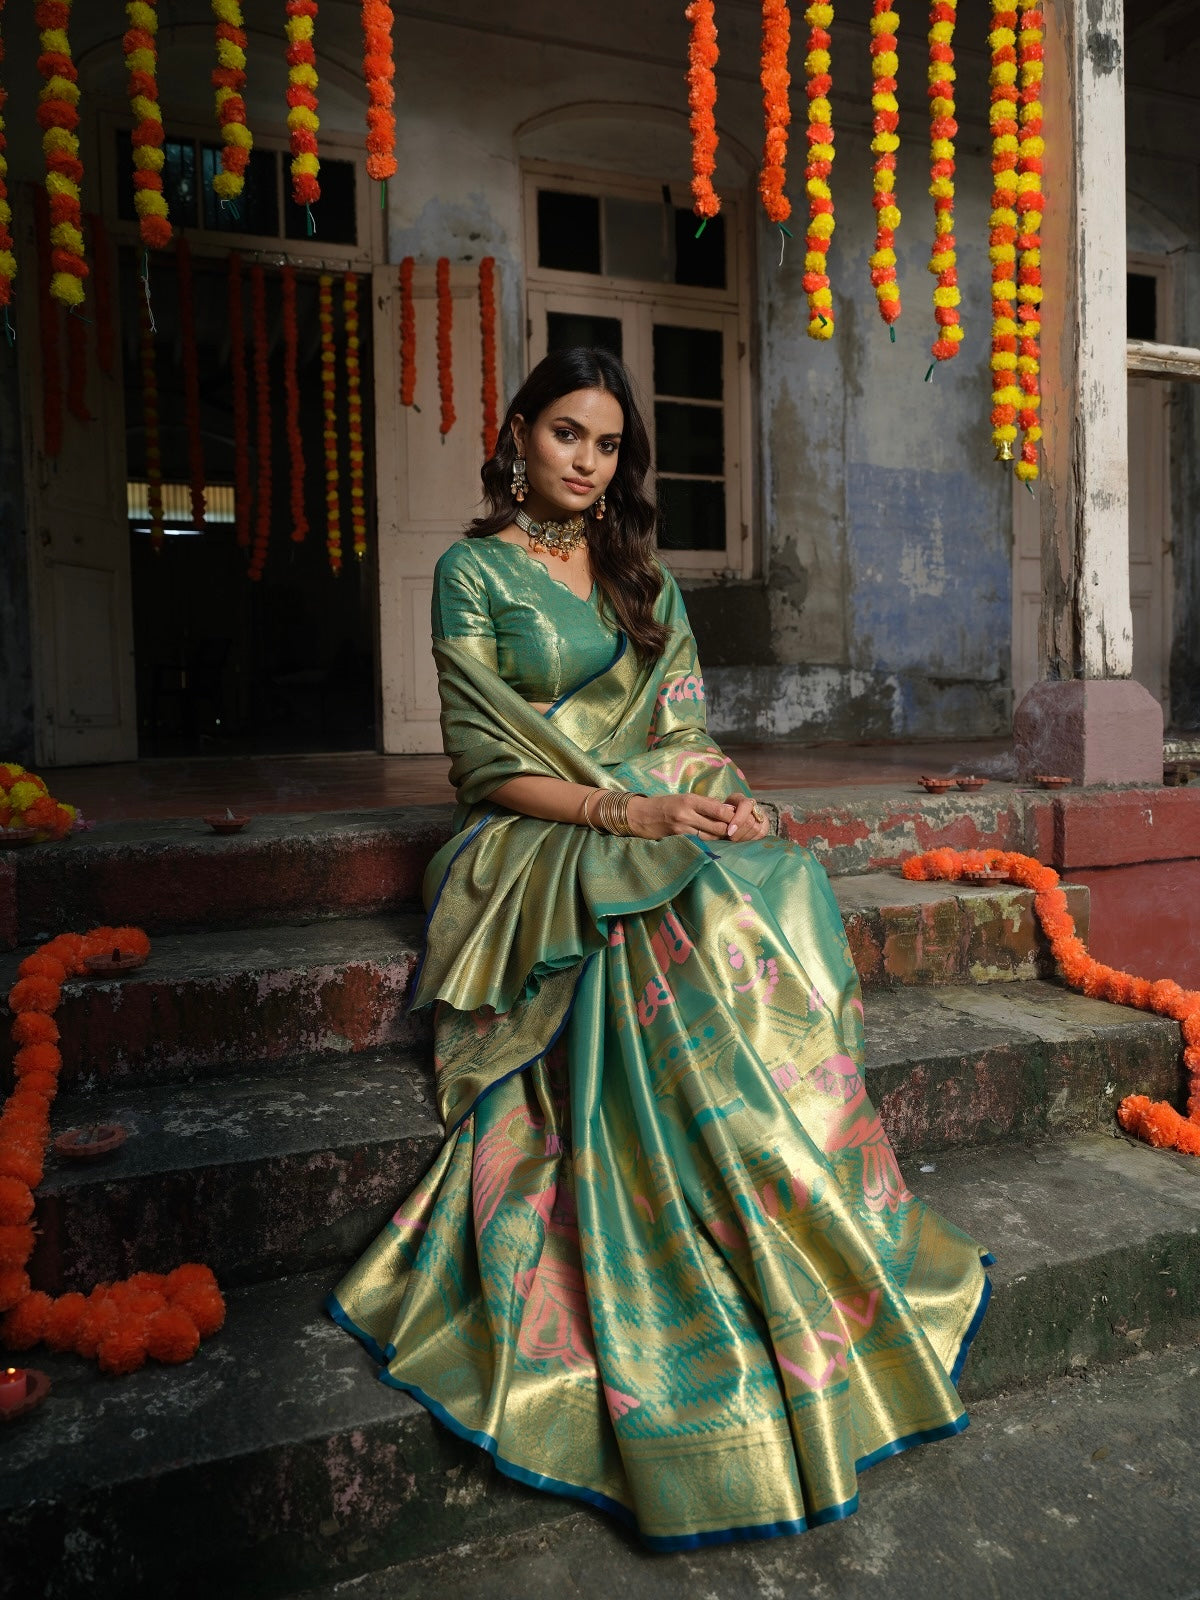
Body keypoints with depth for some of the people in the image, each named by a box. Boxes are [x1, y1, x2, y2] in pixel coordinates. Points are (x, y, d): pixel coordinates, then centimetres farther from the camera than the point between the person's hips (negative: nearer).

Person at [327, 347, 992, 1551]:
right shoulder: (475, 571, 5)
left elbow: (685, 724, 15)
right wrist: (621, 810, -18)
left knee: (784, 893, -28)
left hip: (668, 820, 5)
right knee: (703, 925, -33)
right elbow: (485, 761, -5)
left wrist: (721, 793, -7)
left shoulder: (641, 573, 21)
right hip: (542, 839, -4)